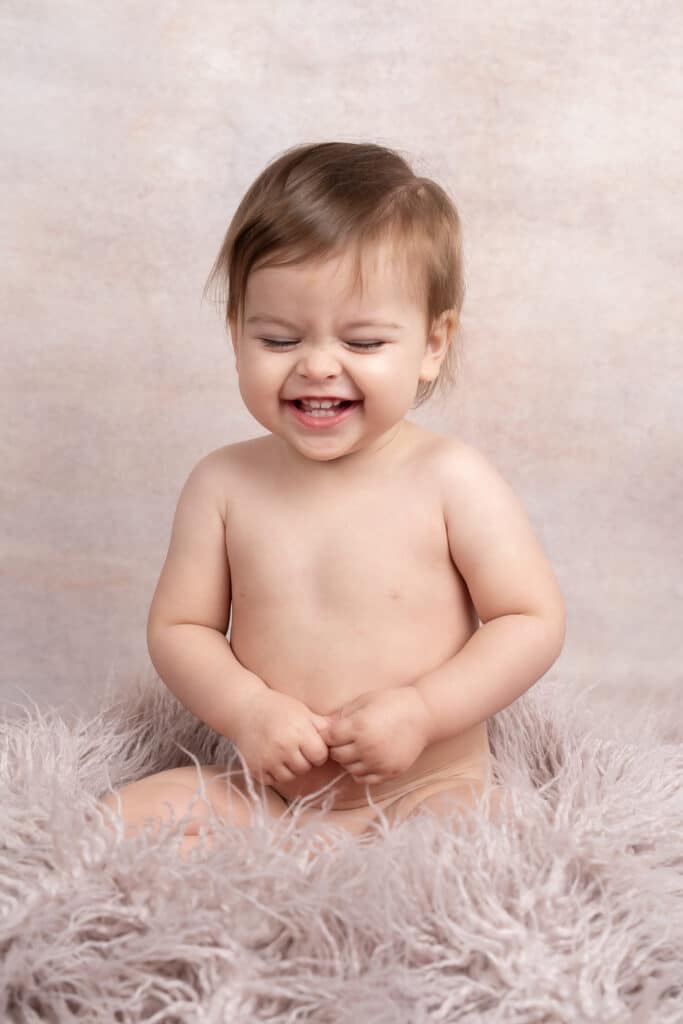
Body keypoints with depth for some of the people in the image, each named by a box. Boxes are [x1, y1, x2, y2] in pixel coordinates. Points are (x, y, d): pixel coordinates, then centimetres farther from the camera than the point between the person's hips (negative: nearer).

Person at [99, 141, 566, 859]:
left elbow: (533, 621, -7)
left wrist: (421, 711, -18)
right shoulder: (224, 483, -2)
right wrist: (245, 708, -15)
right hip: (268, 792, 3)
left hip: (428, 788, -2)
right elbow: (177, 626, 3)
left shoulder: (451, 478, -10)